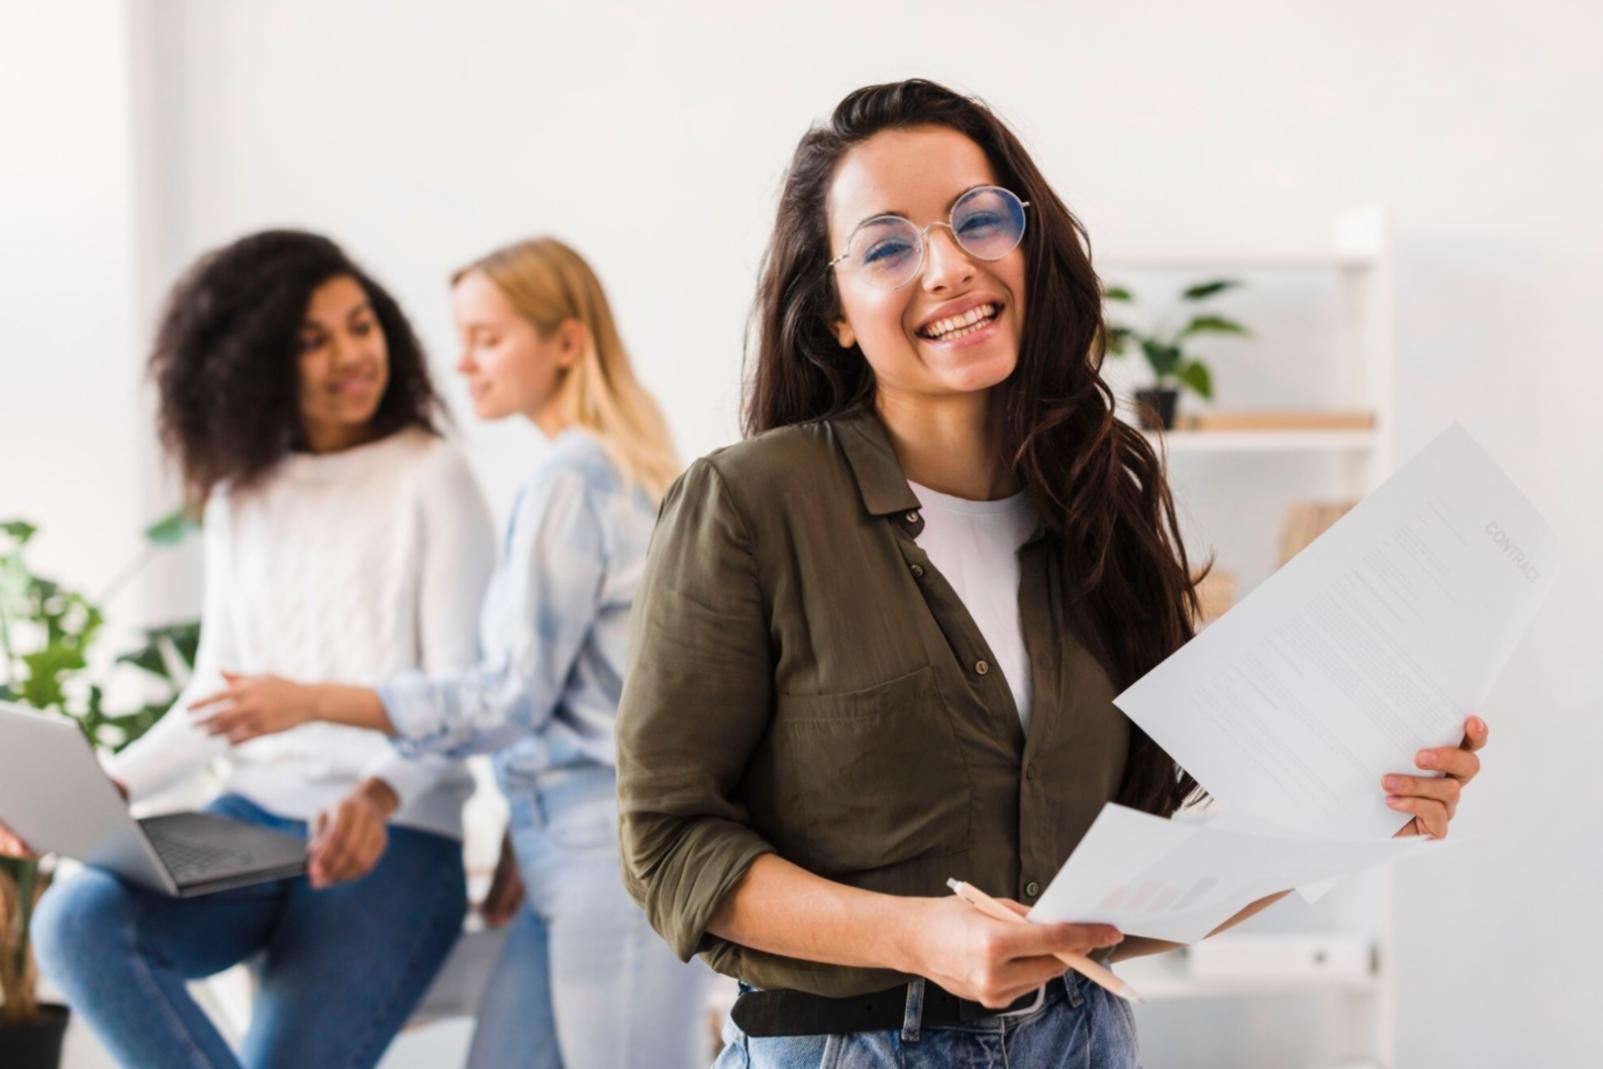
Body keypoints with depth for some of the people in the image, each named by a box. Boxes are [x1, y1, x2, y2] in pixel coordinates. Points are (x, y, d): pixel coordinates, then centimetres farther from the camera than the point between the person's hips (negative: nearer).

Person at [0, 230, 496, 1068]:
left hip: (395, 837, -4)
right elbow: (214, 697, 15)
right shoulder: (240, 495, 15)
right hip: (252, 819, 5)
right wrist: (103, 788, -1)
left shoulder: (430, 480, -2)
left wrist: (379, 794, -27)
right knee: (76, 922, -25)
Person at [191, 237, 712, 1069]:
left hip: (618, 849, -9)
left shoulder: (569, 479, -12)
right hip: (575, 851, 9)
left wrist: (312, 702, -14)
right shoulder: (626, 468, 15)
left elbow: (513, 698, -14)